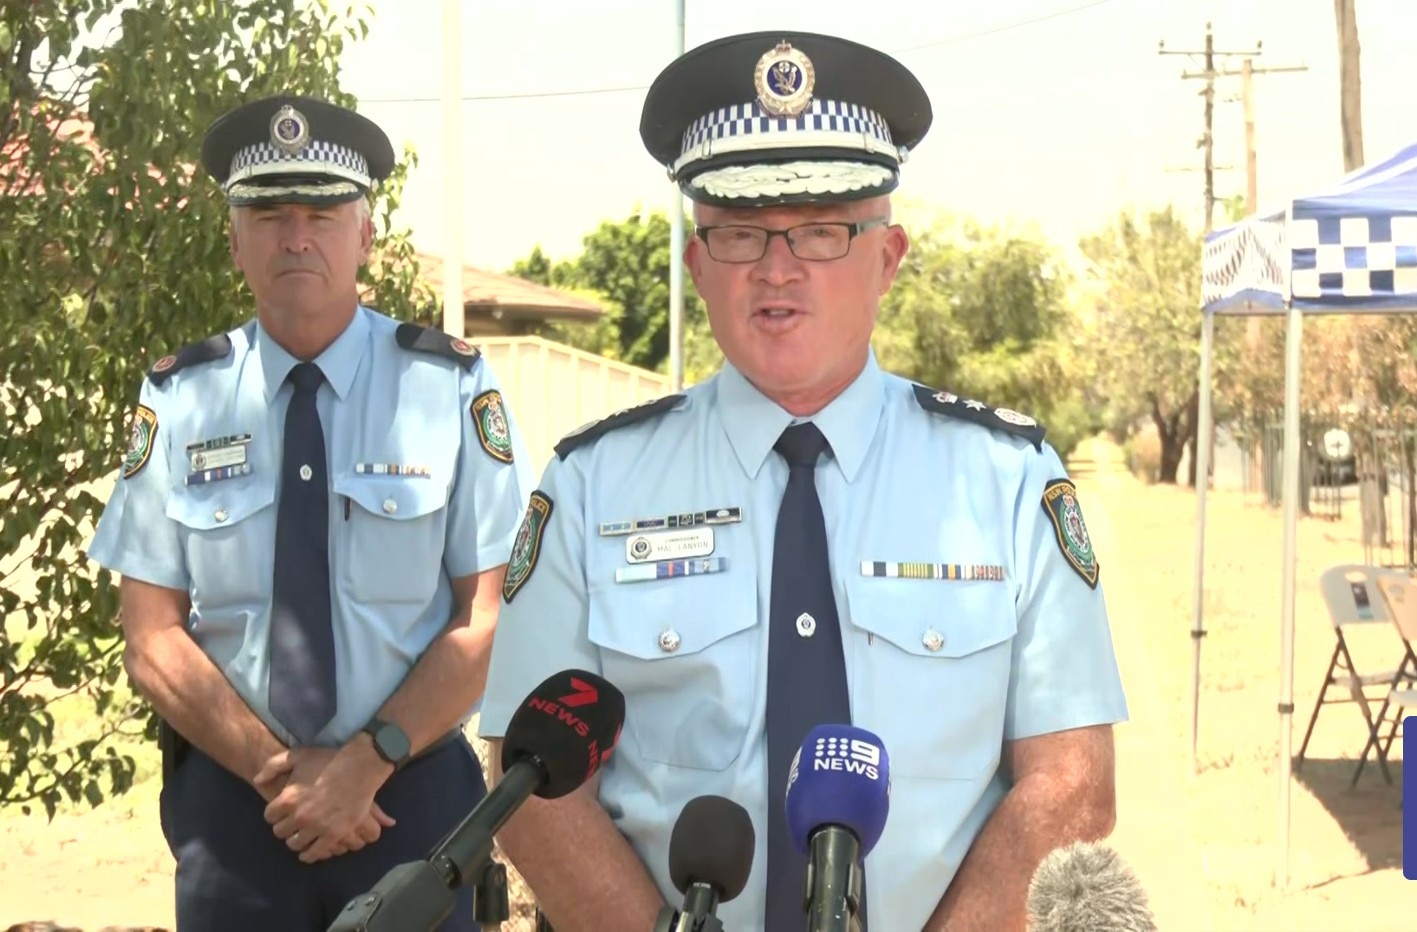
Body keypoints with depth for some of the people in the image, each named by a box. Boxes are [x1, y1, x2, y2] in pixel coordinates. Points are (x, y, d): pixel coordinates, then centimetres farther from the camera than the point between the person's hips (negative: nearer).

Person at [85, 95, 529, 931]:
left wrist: (367, 763, -14)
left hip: (412, 791, -1)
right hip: (229, 799, 1)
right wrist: (278, 770, -12)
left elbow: (491, 620, -6)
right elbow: (154, 638, -2)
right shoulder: (179, 399, -1)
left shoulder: (452, 388, -5)